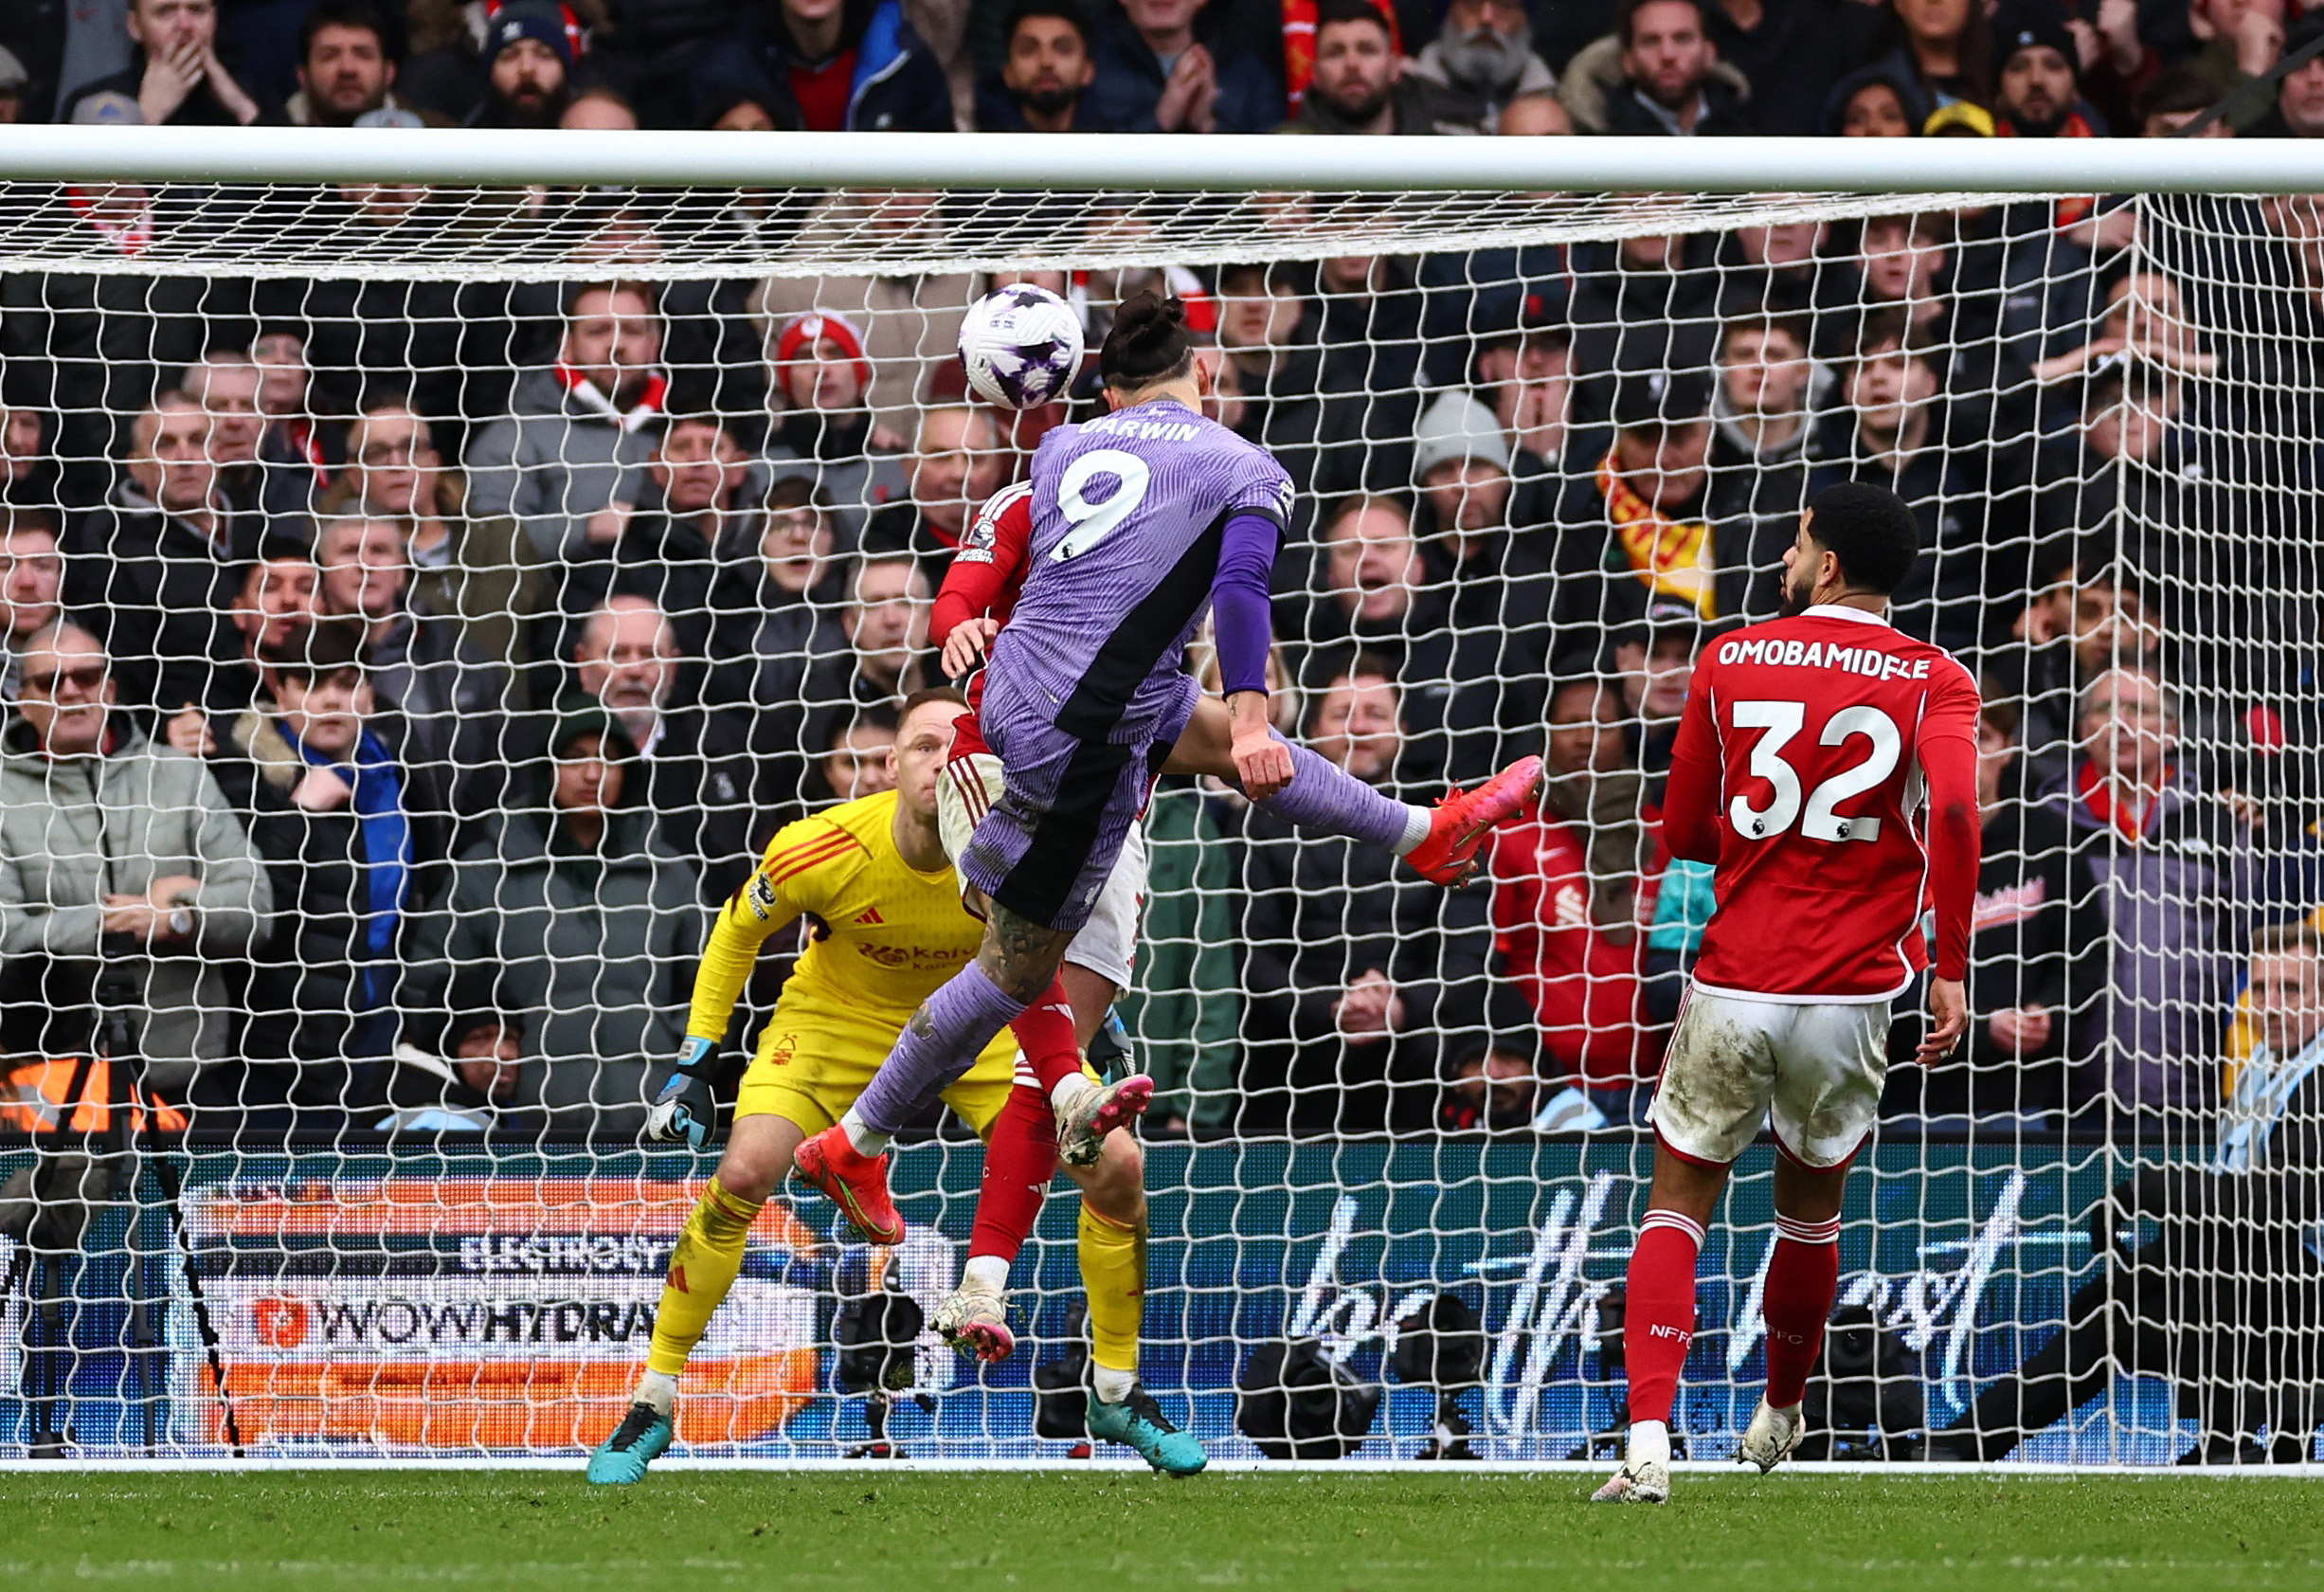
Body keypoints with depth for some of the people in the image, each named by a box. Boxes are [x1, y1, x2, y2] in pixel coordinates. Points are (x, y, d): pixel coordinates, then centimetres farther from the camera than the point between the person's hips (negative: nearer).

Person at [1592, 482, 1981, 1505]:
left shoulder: (1731, 664, 5)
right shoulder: (1934, 682, 0)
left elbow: (1681, 837, 11)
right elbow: (1954, 810, -18)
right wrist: (1951, 971, -14)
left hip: (1731, 987, 0)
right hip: (1851, 996, 0)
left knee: (1678, 1203, 6)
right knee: (1812, 1206, 22)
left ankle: (1647, 1439, -13)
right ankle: (1780, 1415, 40)